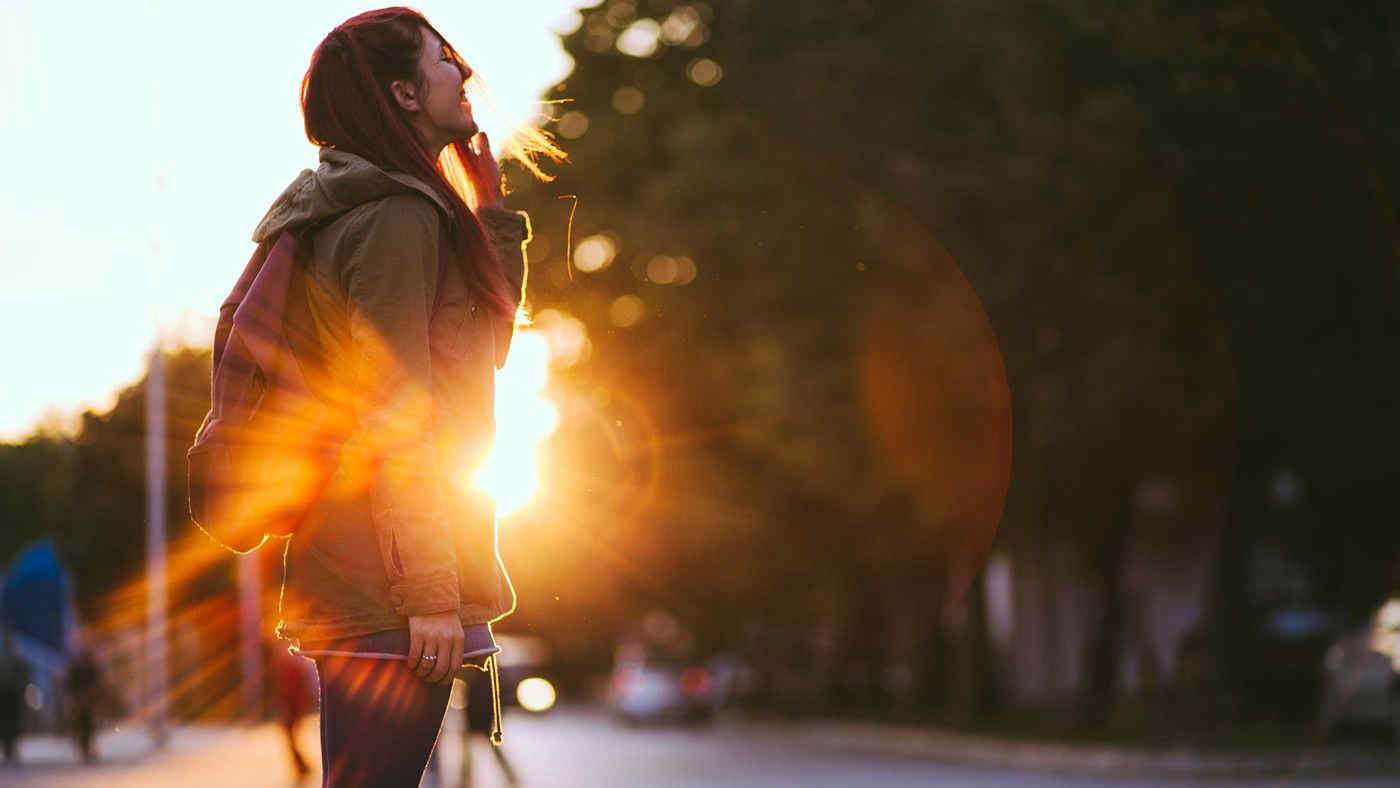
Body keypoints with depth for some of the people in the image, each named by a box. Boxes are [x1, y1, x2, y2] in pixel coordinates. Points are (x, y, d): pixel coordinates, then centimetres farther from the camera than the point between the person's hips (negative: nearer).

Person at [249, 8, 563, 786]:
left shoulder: (349, 212, 20)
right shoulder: (397, 217, -11)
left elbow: (486, 345, 27)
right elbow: (395, 416, -18)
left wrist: (493, 215, 21)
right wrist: (429, 591, -21)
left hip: (345, 591, 10)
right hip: (388, 592, -10)